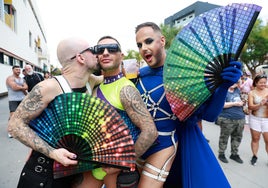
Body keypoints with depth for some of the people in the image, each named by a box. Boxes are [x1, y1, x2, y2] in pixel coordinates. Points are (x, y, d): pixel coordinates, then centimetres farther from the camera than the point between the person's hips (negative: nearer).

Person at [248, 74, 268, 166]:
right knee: (255, 139, 11)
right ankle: (255, 156, 27)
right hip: (255, 119, 0)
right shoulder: (252, 93, -4)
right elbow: (250, 107, -10)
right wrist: (260, 104, -26)